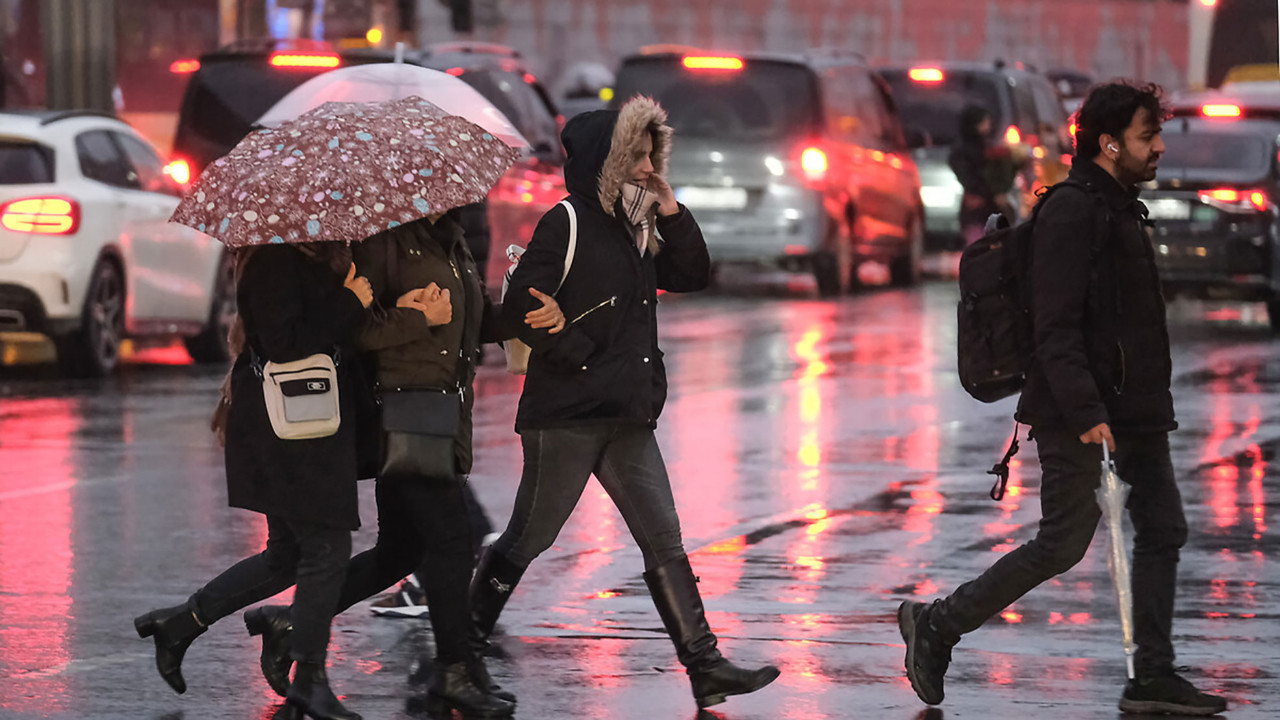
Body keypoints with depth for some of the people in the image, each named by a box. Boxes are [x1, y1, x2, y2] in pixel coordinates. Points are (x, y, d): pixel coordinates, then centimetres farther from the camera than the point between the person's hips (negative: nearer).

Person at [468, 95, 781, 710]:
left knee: (665, 543, 0)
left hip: (627, 419, 7)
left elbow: (692, 275, 17)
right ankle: (465, 636, 24)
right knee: (529, 537, 5)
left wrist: (670, 210, 6)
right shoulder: (567, 223, -9)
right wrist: (581, 358, -15)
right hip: (565, 416, -7)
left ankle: (705, 667, -4)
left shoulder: (633, 230, 16)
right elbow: (523, 304, -16)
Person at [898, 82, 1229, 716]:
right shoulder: (1072, 213, -15)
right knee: (1063, 544, -7)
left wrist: (1152, 404, 19)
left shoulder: (1121, 209, 16)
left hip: (1133, 410, 10)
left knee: (1162, 528, 5)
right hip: (1078, 416, -10)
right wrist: (1086, 413, -27)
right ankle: (936, 624, 5)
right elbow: (1055, 327, -21)